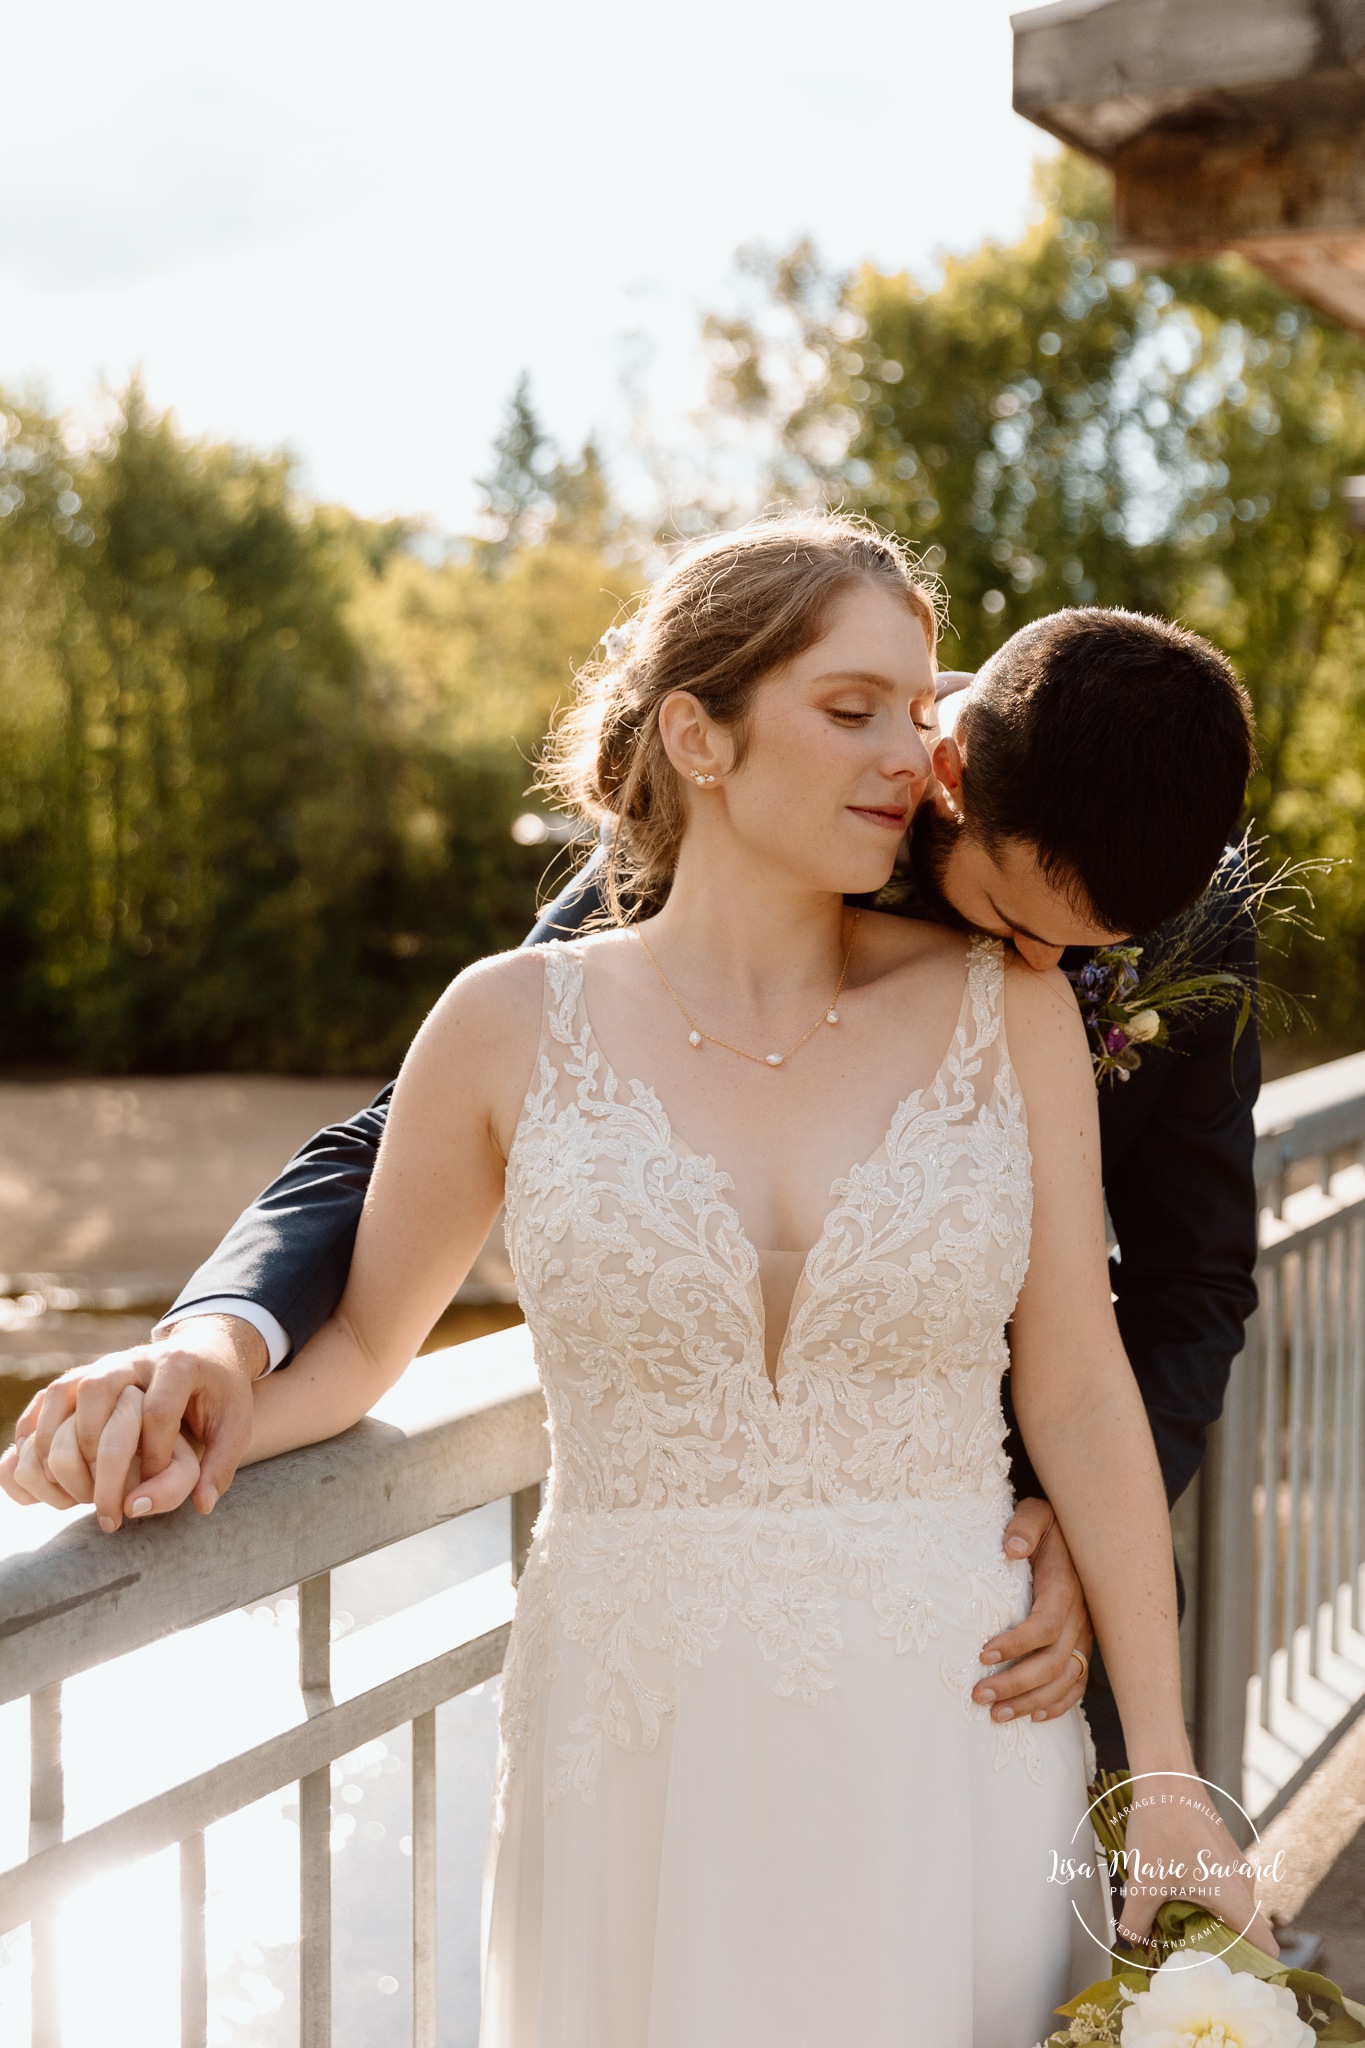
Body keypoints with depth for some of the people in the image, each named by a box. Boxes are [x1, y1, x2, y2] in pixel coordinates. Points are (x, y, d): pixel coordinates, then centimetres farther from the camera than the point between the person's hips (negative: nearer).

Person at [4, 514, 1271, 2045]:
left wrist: (1167, 1780, 0)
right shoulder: (514, 1025, -4)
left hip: (946, 1741, 1)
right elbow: (362, 1336, 7)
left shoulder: (1002, 1009, -2)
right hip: (636, 1752, 0)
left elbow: (1078, 1396, 0)